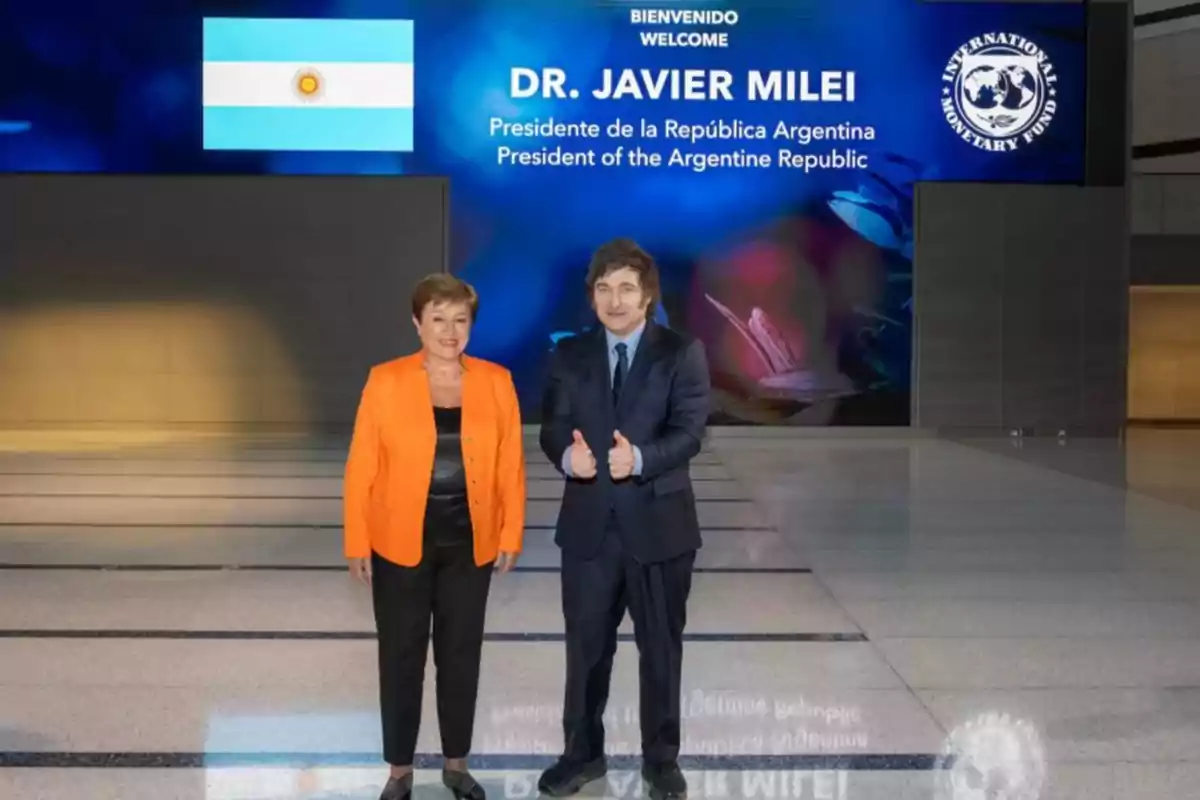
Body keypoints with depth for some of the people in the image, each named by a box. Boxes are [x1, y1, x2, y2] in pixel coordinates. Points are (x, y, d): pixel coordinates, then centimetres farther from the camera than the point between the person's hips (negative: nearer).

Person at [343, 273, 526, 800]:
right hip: (400, 544, -1)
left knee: (461, 654, 12)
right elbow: (361, 468, -5)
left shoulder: (495, 382, -1)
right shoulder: (385, 382, -7)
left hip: (470, 544, 2)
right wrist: (357, 543, -6)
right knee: (401, 657, 8)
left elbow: (510, 466, 2)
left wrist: (510, 535, 1)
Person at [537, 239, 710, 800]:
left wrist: (639, 458, -32)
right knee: (585, 646, 12)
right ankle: (582, 753, 29)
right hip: (588, 524, 2)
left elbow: (690, 432, -14)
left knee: (661, 647, 11)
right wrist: (568, 455, -23)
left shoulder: (682, 354, -4)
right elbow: (551, 427, 0)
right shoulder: (570, 356, 6)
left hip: (658, 523, -2)